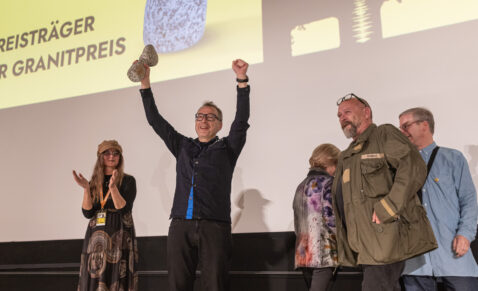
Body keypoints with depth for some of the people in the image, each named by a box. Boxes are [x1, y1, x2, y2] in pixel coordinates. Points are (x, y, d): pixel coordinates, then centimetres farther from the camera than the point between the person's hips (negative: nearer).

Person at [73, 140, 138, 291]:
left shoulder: (128, 181, 1)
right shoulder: (94, 183, 11)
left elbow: (124, 209, -10)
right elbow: (87, 213, 3)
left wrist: (113, 187, -20)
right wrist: (86, 189, -8)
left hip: (119, 237, -3)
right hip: (95, 237, 3)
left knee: (116, 278, -6)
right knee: (95, 278, 0)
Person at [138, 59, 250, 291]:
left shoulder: (227, 148, 13)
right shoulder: (182, 146, 21)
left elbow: (241, 120, -1)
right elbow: (155, 121, 19)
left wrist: (242, 80, -10)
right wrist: (145, 84, 14)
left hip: (214, 226, -3)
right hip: (180, 225, 3)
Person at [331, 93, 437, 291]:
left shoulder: (384, 134, 1)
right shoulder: (345, 157, 25)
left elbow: (413, 168, -15)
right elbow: (340, 202, 27)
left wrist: (385, 209, -21)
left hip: (386, 238, -8)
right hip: (366, 245, 8)